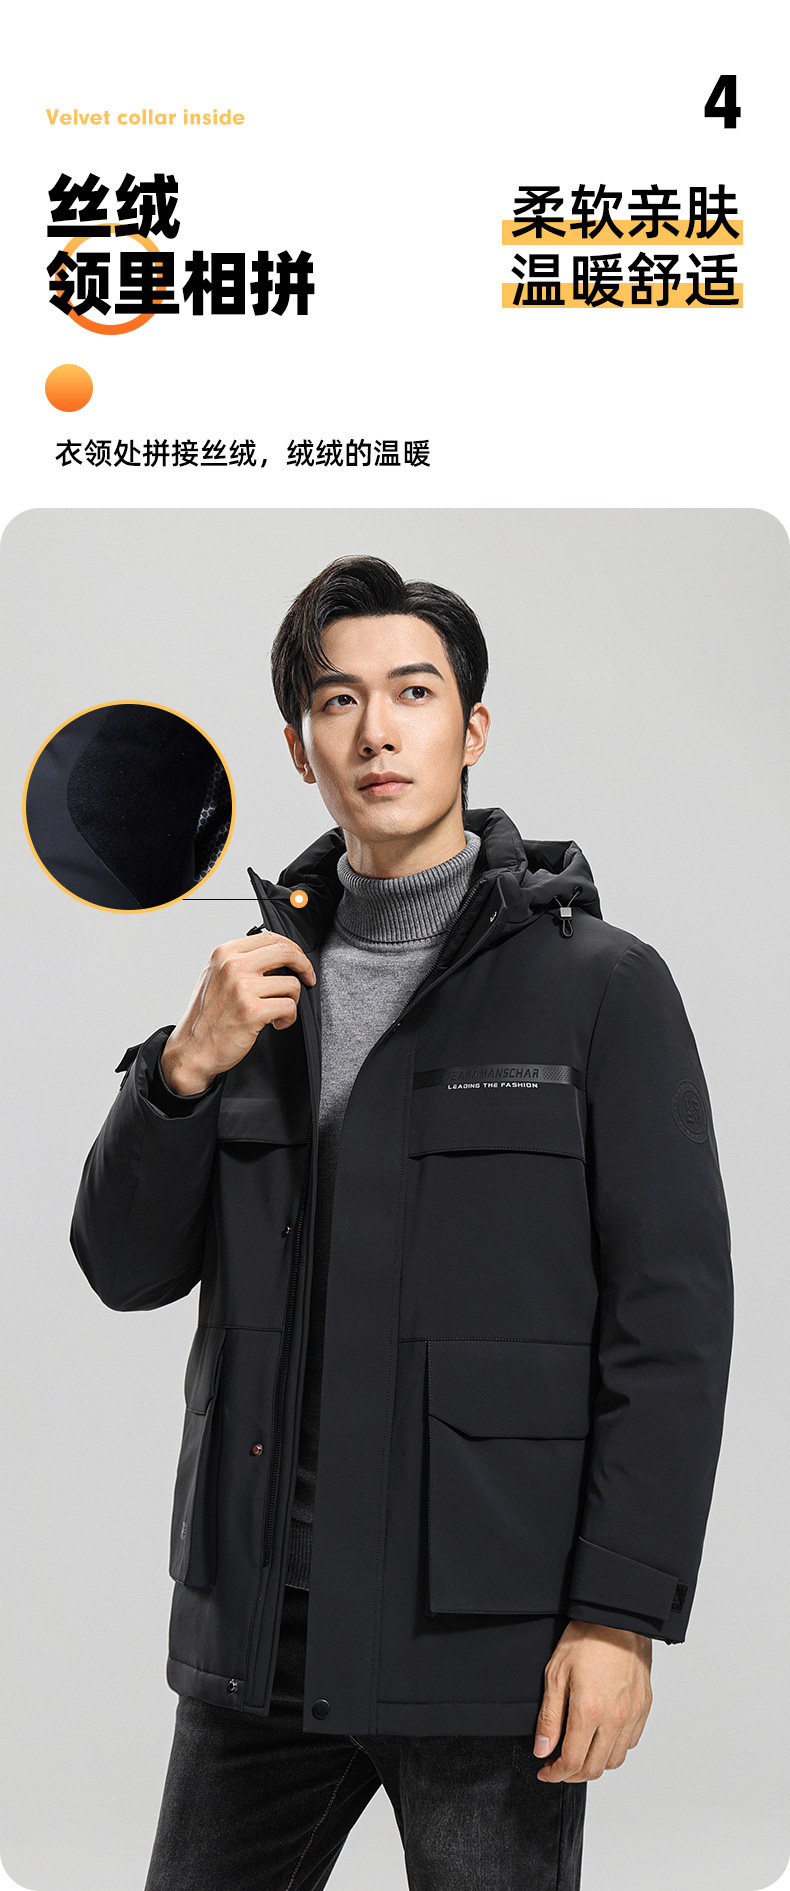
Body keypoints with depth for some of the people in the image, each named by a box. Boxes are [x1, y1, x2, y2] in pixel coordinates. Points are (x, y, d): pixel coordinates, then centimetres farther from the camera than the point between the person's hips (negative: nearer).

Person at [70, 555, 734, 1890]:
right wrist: (185, 1068, -9)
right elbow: (126, 1266, 9)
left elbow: (672, 1316, -8)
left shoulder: (601, 985, -4)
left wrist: (622, 1614, -14)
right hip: (262, 1625, 5)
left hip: (486, 1632, -4)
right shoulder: (258, 981, 11)